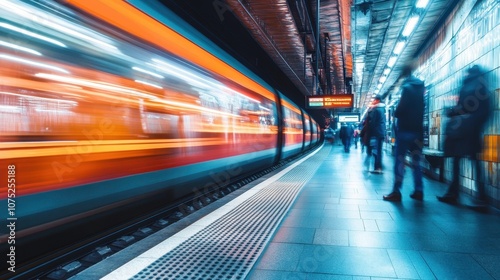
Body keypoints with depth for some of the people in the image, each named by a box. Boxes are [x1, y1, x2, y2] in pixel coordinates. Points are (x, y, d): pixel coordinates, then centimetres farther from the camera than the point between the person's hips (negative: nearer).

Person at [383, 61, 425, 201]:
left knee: (399, 160, -6)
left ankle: (396, 192, -7)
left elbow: (401, 107, -18)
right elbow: (422, 108, 16)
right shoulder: (421, 87, 14)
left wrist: (396, 113, 0)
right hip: (418, 128, 8)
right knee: (416, 161, 10)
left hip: (405, 128, -7)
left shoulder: (407, 87, -10)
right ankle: (418, 191, 11)